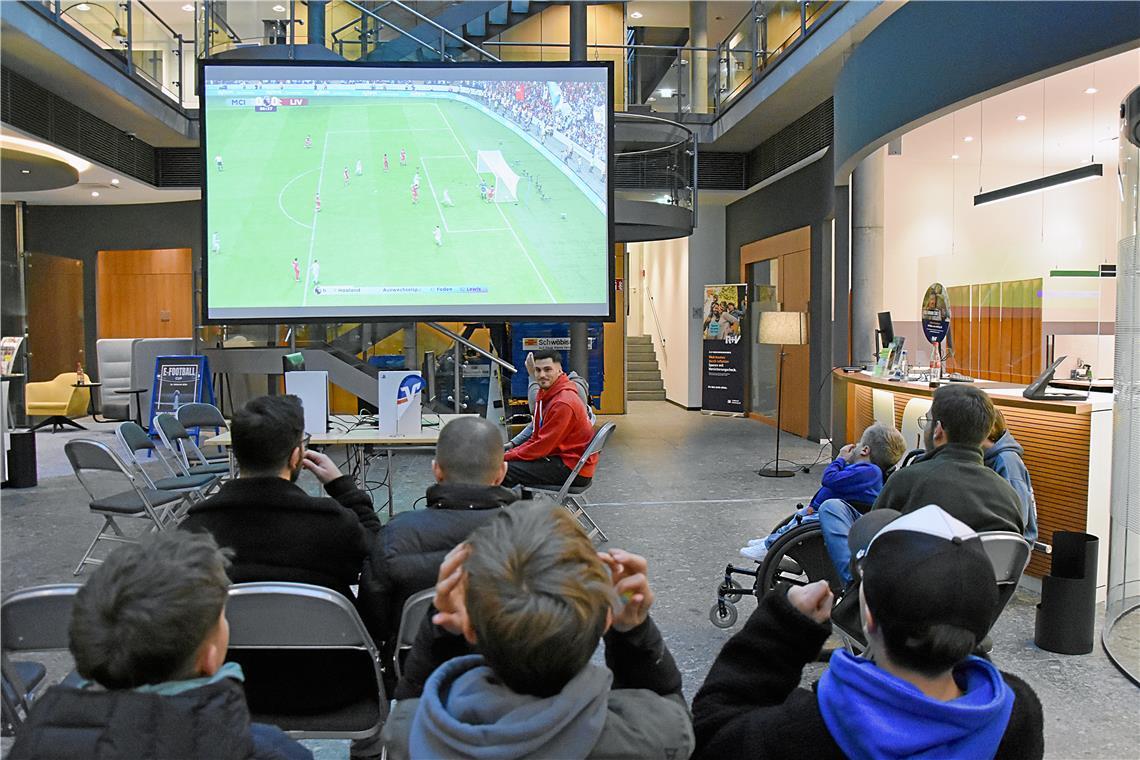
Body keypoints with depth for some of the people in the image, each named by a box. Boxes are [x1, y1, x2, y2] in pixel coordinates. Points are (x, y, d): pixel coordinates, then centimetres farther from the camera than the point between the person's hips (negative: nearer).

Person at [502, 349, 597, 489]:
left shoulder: (563, 403, -19)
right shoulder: (545, 395, 12)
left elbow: (543, 445, -19)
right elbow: (536, 439, 15)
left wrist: (506, 457, -12)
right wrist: (510, 453, 1)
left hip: (574, 469, -10)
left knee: (505, 470, -19)